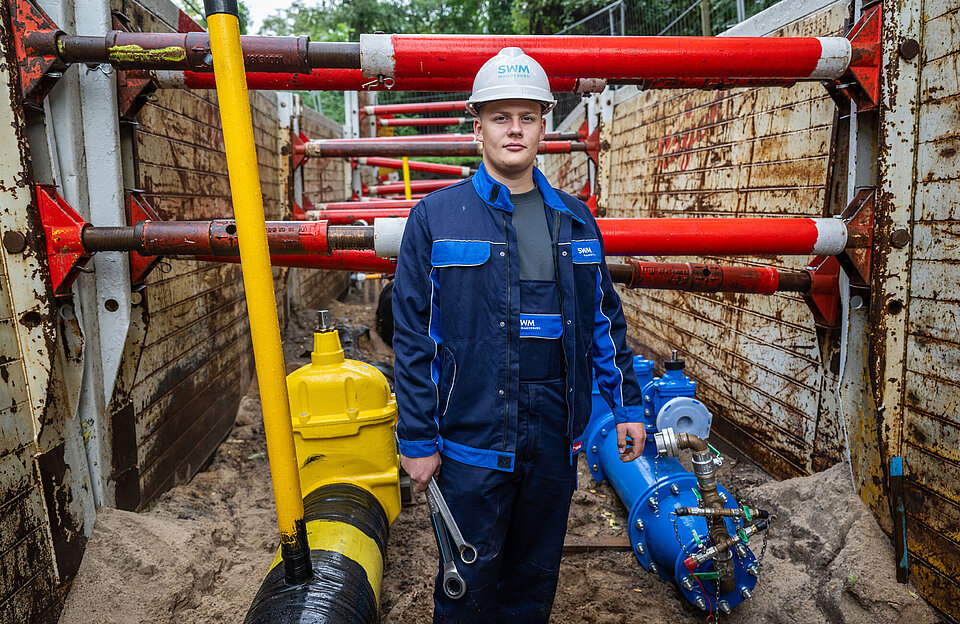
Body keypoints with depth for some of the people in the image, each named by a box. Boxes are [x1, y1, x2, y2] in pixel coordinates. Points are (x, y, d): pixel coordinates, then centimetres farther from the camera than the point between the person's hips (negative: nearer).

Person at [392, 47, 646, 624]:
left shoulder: (575, 219, 7)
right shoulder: (437, 217, -5)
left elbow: (604, 318, 12)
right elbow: (413, 335, -6)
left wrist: (628, 405, 9)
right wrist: (417, 440, -6)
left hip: (555, 435, 4)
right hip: (472, 437, -3)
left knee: (536, 575, 20)